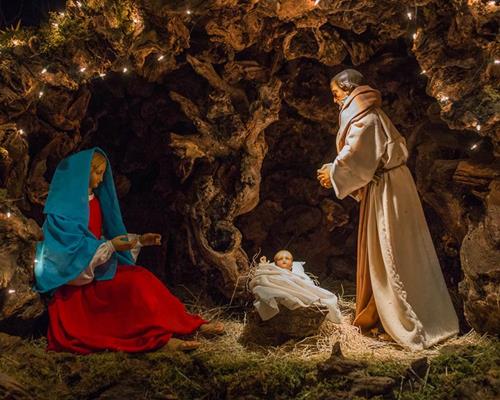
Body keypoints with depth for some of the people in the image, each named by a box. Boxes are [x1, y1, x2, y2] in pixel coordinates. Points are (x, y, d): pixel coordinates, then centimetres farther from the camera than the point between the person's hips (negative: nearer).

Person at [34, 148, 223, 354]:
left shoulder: (94, 199, 11)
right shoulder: (63, 207, -14)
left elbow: (106, 236, 17)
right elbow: (72, 248, -20)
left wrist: (139, 240, 5)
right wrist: (110, 246, -26)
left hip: (100, 265, 7)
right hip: (77, 276, -7)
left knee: (141, 277, -16)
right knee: (133, 283, -28)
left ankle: (188, 324, -20)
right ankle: (159, 336, -27)